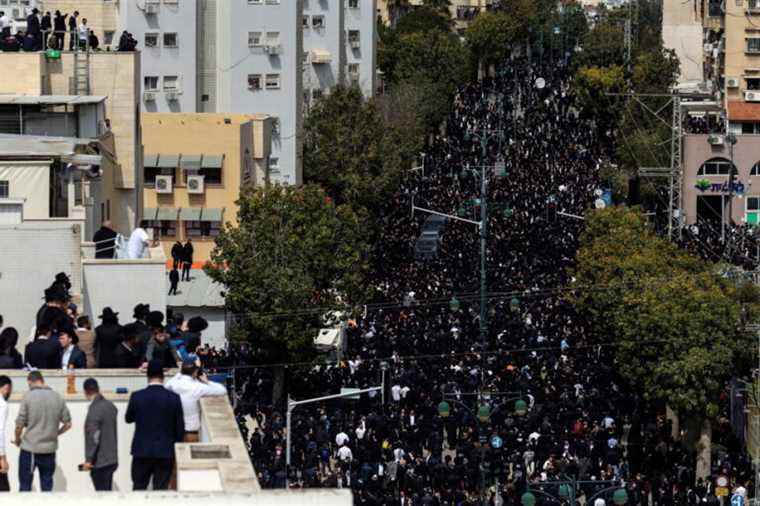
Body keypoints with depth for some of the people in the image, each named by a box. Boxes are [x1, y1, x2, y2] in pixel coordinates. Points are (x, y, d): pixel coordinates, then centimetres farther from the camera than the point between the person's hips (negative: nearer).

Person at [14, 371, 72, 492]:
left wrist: (17, 440, 10)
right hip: (50, 448, 3)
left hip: (29, 450, -3)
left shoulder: (28, 397, -8)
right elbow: (67, 424, 6)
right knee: (47, 487, 10)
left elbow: (20, 424, -8)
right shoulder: (58, 398, 2)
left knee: (25, 486, 3)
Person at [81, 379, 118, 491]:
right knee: (108, 493, 14)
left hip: (100, 462, -8)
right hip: (112, 459, 8)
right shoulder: (111, 406, 8)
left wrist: (88, 460, -15)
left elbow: (94, 437, -19)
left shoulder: (94, 409, -17)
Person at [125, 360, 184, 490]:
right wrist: (176, 447, 13)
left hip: (141, 451, 0)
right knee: (161, 489, 2)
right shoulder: (173, 398, -6)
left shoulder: (137, 397, -6)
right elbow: (180, 428, 0)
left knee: (139, 488, 8)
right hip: (165, 452, 0)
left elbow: (128, 419, 11)